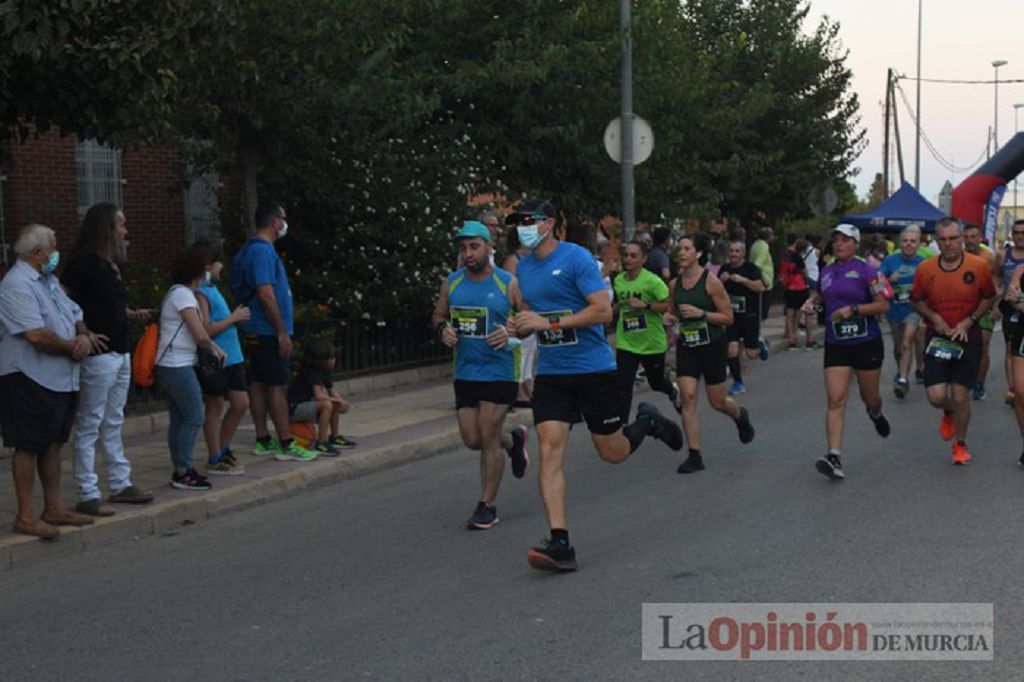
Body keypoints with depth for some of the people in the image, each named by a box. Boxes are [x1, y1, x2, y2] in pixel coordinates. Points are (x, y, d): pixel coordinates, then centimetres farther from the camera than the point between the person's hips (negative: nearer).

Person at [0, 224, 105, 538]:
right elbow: (37, 335, -25)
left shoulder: (49, 281, 15)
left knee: (52, 444, 14)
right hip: (30, 380, -9)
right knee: (28, 447, -2)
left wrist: (84, 335, -6)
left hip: (60, 379, 9)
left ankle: (54, 508, 23)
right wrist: (72, 346, -10)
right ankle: (25, 516, 4)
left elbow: (75, 315, 18)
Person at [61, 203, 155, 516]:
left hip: (120, 353, 9)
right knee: (89, 426, -3)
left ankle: (120, 484, 23)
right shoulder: (83, 263, -14)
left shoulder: (111, 264, 14)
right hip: (98, 356, -9)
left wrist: (132, 314, 10)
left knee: (113, 425, 15)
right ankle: (88, 495, -1)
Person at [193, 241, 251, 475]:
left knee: (241, 403, 12)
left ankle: (223, 449, 26)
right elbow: (206, 329, -22)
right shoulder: (200, 293, -15)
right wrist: (234, 318, -14)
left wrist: (237, 316, 10)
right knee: (215, 407, 1)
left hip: (231, 357, 9)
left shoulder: (212, 289, 15)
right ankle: (215, 460, 11)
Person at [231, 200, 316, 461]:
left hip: (257, 332, 10)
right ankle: (285, 445, -5)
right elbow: (265, 294, -22)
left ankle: (263, 440, 16)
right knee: (278, 387, -7)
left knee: (259, 385, 11)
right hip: (269, 332, -10)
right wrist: (282, 332, -19)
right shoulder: (263, 251, -16)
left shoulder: (255, 249, 16)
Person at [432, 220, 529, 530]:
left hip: (499, 373, -5)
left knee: (488, 437, -7)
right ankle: (514, 440, 39)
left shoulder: (509, 284, -8)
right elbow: (439, 315, 17)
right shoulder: (451, 283, 4)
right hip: (465, 373, 5)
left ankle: (487, 506, 6)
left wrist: (512, 333, -23)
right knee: (472, 440, 6)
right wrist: (443, 329, -5)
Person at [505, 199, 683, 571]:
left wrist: (549, 323, -23)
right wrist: (521, 326, 2)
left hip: (594, 370, -5)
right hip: (550, 373, 5)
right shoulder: (523, 268, 10)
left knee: (613, 453, 5)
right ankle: (560, 544, -12)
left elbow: (603, 310, -19)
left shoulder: (576, 258, -12)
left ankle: (647, 421, 38)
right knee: (550, 451, -11)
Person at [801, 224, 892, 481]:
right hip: (836, 345, 3)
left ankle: (876, 415, 53)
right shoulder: (826, 272, 8)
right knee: (835, 401, -10)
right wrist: (811, 301, 7)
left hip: (867, 343, -3)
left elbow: (883, 305, -10)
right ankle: (834, 457, -18)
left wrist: (853, 309, -20)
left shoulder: (865, 271, -8)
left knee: (869, 397, 14)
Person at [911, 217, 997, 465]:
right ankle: (949, 414, 32)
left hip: (967, 337, -1)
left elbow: (989, 298, 4)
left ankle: (960, 444, 21)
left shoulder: (978, 265, -8)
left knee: (960, 396, -1)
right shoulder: (925, 268, -4)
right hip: (937, 339, 1)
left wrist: (969, 321, -9)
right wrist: (934, 318, -10)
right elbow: (917, 301, 9)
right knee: (936, 396, -7)